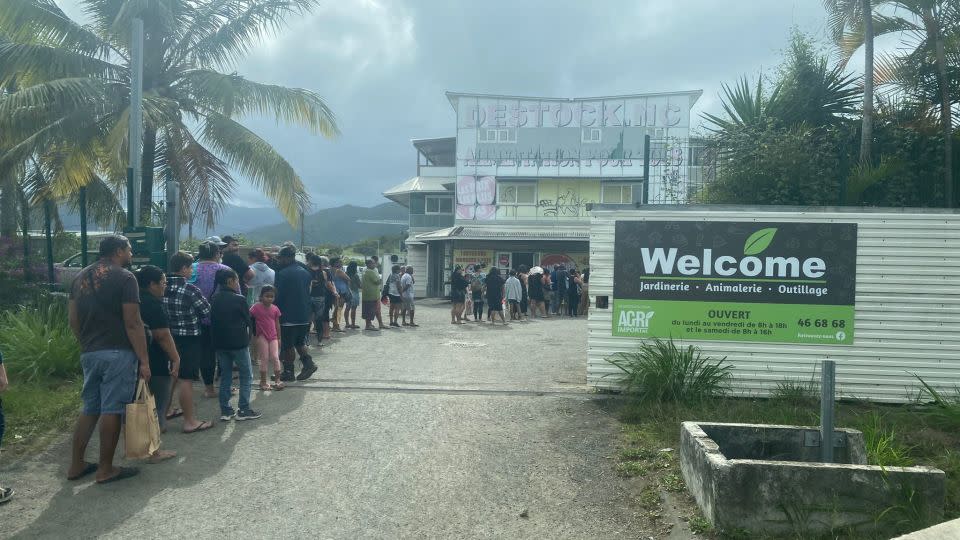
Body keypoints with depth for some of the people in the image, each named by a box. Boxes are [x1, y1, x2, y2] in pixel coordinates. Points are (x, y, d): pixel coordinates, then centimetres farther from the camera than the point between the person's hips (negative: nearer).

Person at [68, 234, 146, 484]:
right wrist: (144, 360, -12)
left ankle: (76, 465, 22)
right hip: (117, 353, -7)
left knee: (89, 408, 17)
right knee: (112, 410, 0)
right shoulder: (124, 277, -9)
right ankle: (105, 469, 7)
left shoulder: (81, 277, 13)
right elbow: (132, 324, -14)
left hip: (89, 353, 7)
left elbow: (73, 320, 14)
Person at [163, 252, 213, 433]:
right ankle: (190, 421, 1)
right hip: (189, 338, -7)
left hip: (168, 336, 7)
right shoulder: (190, 290, -17)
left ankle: (165, 410, 35)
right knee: (185, 379, -4)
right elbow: (208, 313, -10)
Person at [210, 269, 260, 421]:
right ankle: (243, 410, 4)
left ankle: (225, 410, 14)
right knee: (246, 376, 6)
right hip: (238, 342, -6)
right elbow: (248, 321, -4)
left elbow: (212, 320, 9)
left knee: (225, 376, 14)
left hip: (219, 343, 6)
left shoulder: (214, 299, 3)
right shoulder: (239, 299, -13)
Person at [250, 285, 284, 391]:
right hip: (262, 336, -3)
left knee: (275, 357, -1)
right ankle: (263, 381, 13)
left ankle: (277, 380, 8)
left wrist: (279, 338, 8)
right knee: (264, 358, 2)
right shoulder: (257, 307, -9)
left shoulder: (275, 309, 2)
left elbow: (277, 324, 8)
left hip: (273, 337, 3)